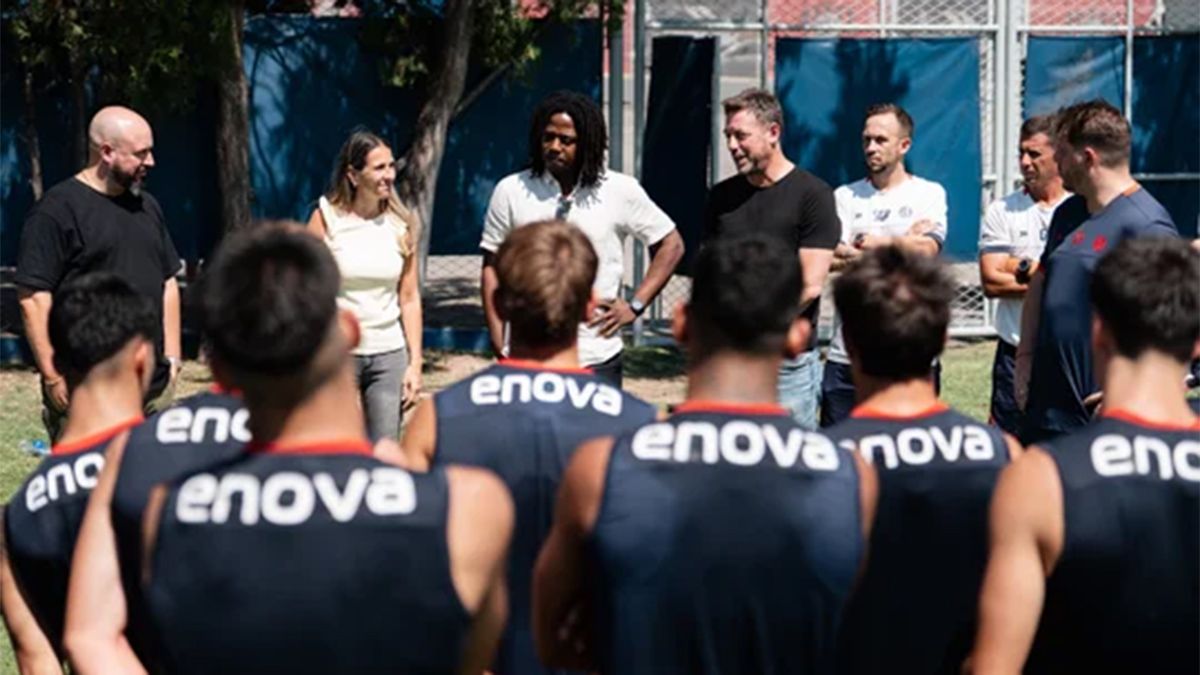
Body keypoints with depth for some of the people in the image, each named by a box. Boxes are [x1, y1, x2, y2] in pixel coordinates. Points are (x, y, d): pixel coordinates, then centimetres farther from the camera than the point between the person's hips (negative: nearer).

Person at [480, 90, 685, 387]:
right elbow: (492, 268, 7)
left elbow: (671, 244, 10)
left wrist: (635, 306, 0)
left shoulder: (621, 191, 1)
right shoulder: (510, 191, 2)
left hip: (597, 359, 0)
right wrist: (498, 344, 0)